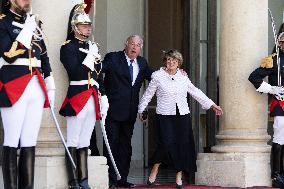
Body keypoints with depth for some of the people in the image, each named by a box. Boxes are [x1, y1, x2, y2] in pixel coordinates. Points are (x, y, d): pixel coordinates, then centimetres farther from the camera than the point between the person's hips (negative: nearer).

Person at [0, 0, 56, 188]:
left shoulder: (35, 22, 18)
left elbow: (44, 56, 22)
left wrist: (50, 86, 18)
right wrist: (28, 30, -15)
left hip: (37, 87, 6)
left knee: (30, 143, 6)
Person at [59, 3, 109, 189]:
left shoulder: (92, 47, 19)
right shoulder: (68, 47, -3)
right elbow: (75, 73, -15)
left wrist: (104, 100, 15)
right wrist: (90, 57, -13)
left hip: (93, 98, 7)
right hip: (77, 98, -7)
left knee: (84, 143, 8)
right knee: (73, 143, -5)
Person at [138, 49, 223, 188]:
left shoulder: (183, 77, 10)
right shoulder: (158, 76, 1)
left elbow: (196, 93, 17)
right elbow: (148, 94, 8)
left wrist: (212, 105, 18)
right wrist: (141, 110, 9)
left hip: (182, 116, 4)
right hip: (165, 116, -4)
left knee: (182, 145, 2)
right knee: (166, 144, -15)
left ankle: (179, 177, 13)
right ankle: (154, 172, 5)